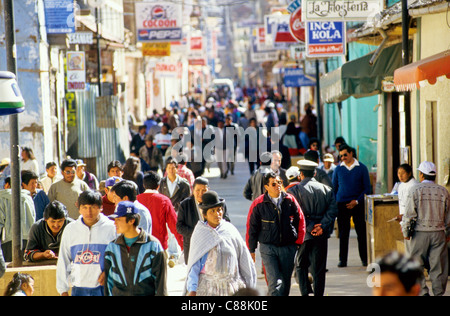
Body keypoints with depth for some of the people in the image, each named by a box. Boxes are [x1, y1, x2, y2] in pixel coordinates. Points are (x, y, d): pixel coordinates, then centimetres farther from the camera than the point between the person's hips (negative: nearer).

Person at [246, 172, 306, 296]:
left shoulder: (290, 200, 2)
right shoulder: (258, 204, -5)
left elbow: (300, 221, 10)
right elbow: (251, 228, 2)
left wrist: (298, 242, 5)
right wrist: (251, 250, 3)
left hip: (288, 247, 3)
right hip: (268, 247, -3)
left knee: (285, 282, 11)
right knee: (275, 282, -13)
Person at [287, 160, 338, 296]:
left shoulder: (294, 190, -3)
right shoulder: (327, 189, 6)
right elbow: (333, 210, -4)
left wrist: (310, 227, -13)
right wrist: (322, 226, -10)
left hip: (303, 234, -2)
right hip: (322, 235, 2)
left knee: (301, 265, 12)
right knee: (319, 268, 6)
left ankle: (305, 292, 2)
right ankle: (318, 293, 5)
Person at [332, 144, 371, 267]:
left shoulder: (361, 168, 1)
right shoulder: (338, 169, 6)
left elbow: (367, 188, 2)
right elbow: (334, 188, 12)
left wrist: (357, 201, -9)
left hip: (358, 205, -1)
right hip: (342, 205, 1)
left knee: (362, 233, 0)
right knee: (343, 233, 2)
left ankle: (365, 258, 9)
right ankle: (342, 259, 7)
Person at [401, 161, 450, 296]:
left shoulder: (414, 190, -5)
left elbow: (409, 214, -7)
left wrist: (406, 232, 3)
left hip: (420, 232, -2)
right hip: (439, 233, 3)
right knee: (438, 265, 6)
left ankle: (422, 292, 0)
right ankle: (439, 292, 8)